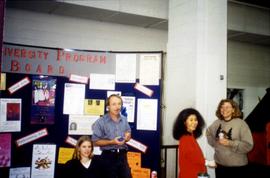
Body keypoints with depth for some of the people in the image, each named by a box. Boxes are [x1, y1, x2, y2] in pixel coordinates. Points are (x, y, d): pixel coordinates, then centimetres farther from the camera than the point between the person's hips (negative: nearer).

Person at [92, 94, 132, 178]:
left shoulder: (124, 120, 7)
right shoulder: (101, 122, -11)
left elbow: (129, 135, 18)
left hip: (122, 155, 5)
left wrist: (127, 136, -7)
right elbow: (96, 141, -11)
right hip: (109, 156, -4)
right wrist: (112, 142, -19)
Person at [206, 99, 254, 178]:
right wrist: (214, 143, 5)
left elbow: (248, 145, -15)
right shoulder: (217, 123, 3)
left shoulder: (241, 123, -11)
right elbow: (208, 133, 21)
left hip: (237, 166, -4)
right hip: (219, 164, 4)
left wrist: (230, 143, -22)